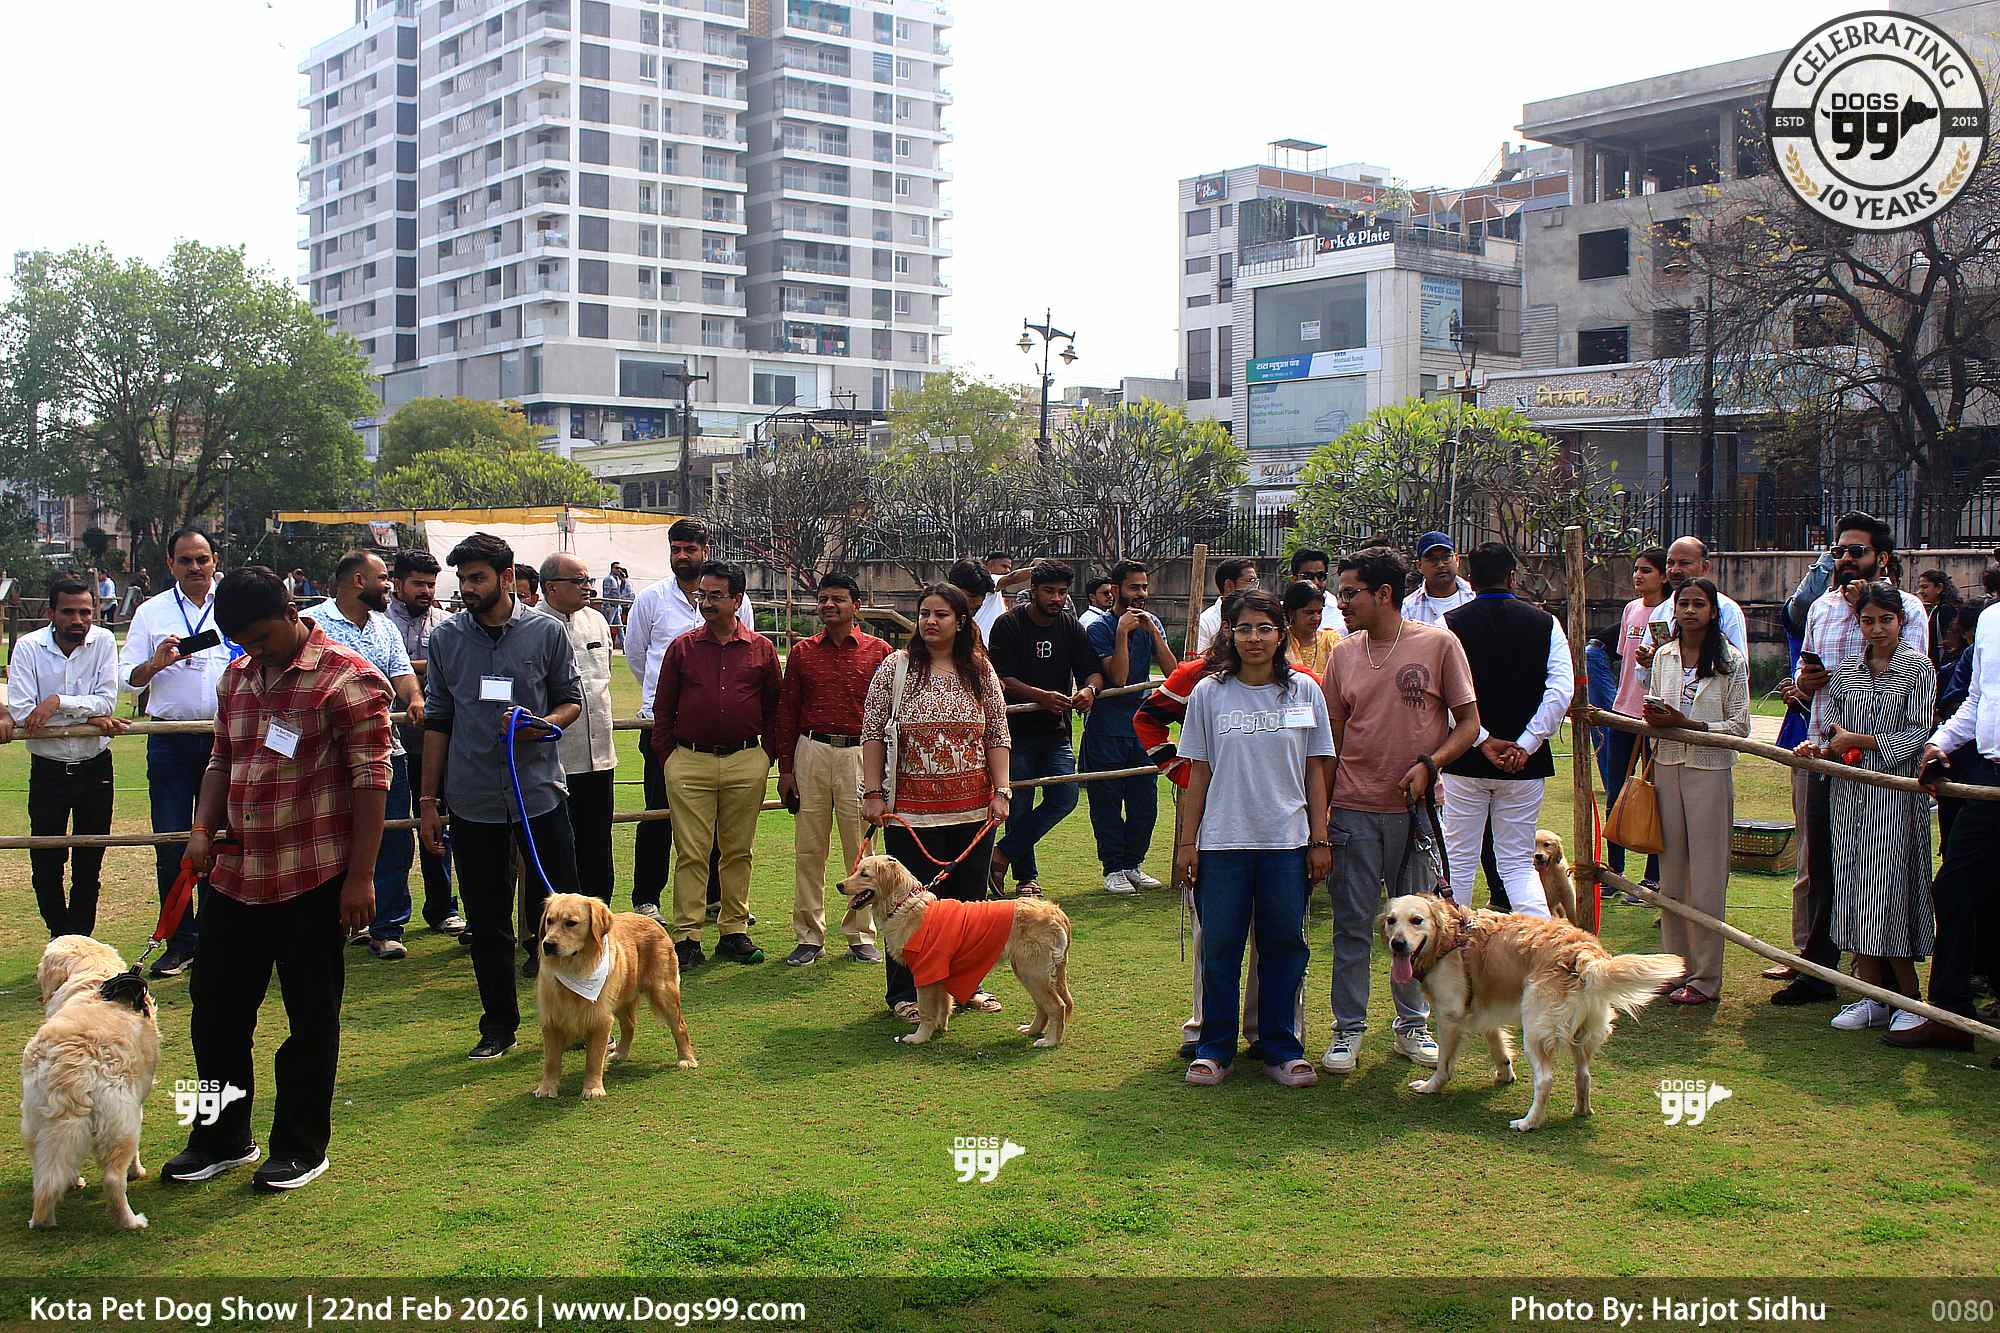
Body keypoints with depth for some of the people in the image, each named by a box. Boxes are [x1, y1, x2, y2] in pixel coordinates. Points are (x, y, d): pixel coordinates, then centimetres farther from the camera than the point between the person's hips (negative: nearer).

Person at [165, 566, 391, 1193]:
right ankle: (222, 1138, 31)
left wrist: (360, 875, -17)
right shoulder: (237, 677, 10)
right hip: (236, 874, 7)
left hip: (313, 881, -7)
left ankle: (301, 1149, 19)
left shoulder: (348, 681, -12)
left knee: (311, 1019, 5)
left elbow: (370, 781, -14)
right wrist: (203, 827, 3)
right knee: (215, 1010, 15)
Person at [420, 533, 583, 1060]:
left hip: (539, 792, -1)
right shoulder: (445, 637, 4)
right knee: (487, 922, 8)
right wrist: (428, 800, 7)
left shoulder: (546, 632, -1)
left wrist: (546, 724, -15)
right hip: (471, 799, 2)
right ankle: (499, 1025, 20)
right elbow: (438, 720, 8)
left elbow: (571, 700, 8)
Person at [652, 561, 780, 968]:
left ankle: (734, 930, 18)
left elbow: (773, 707, 13)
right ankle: (687, 936, 3)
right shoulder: (682, 648, 5)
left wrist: (767, 756, 7)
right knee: (691, 853, -1)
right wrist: (667, 757, 3)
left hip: (746, 763, 1)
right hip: (690, 762, -1)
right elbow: (663, 708, 8)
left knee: (738, 850, 8)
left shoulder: (761, 650, 6)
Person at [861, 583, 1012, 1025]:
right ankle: (905, 993, 11)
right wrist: (873, 793, -5)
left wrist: (1000, 792, 2)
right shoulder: (895, 667, 0)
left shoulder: (980, 672, 7)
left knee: (970, 897, 9)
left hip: (973, 808, 3)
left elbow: (997, 736, 10)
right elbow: (873, 732, 0)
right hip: (911, 810, -3)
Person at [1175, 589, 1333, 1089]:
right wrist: (1186, 842, 3)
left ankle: (1281, 1050, 17)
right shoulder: (1209, 693, 3)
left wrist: (1320, 839, 2)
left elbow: (1314, 770, 6)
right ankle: (1215, 1049, 15)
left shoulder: (1303, 692, 4)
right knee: (1219, 947, 3)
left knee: (1284, 945, 5)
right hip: (1222, 840, 0)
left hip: (1287, 841, 1)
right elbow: (1199, 772, 6)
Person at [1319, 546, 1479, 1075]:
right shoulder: (1343, 654, 6)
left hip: (1417, 809, -2)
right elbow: (1333, 739, 10)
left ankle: (1412, 1025, 23)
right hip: (1355, 809, 2)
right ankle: (1348, 1029, 16)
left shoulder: (1439, 644, -3)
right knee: (1352, 926, 5)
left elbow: (1468, 723, 0)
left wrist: (1429, 764, -16)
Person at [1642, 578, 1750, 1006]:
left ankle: (1705, 979, 4)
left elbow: (1740, 726, -4)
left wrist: (1687, 725, -16)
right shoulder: (1663, 656, 10)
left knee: (1706, 877, -3)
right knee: (1670, 871, 7)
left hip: (1710, 772, -4)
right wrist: (1654, 719, -5)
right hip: (1668, 766, 4)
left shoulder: (1731, 661, -3)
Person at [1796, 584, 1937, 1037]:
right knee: (1853, 891, 5)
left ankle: (1910, 1000, 6)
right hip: (1849, 794, 5)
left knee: (1890, 892, -6)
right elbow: (1828, 728, 12)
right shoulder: (1846, 671, 12)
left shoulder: (1918, 668, -1)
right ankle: (1873, 998, 13)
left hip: (1896, 794, -5)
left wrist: (1859, 740, -11)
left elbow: (1917, 732, -6)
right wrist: (1819, 746, -9)